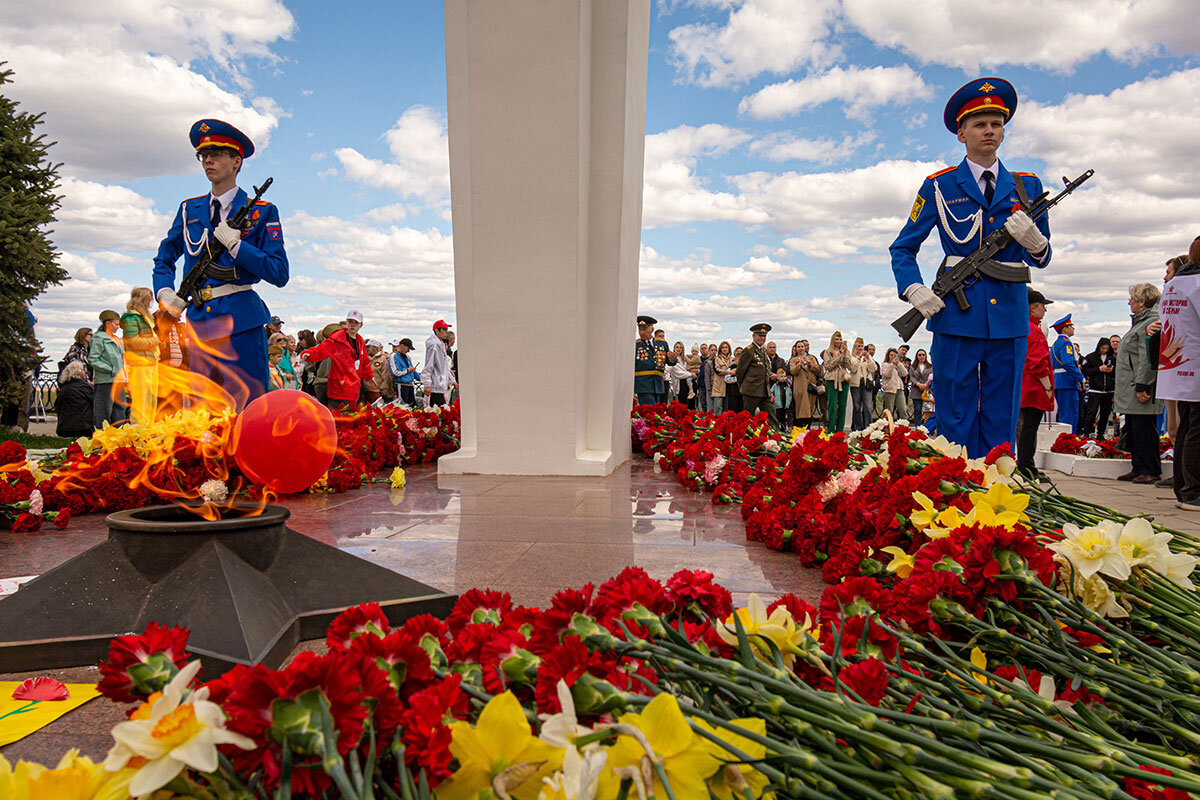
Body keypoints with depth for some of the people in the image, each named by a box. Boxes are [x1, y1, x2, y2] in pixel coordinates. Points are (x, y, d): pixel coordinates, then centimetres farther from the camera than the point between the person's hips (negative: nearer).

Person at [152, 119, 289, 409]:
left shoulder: (261, 212, 3)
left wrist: (235, 244, -13)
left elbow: (279, 275, -5)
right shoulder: (188, 209, 16)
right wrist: (164, 293, 9)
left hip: (241, 321, -4)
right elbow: (164, 258, 27)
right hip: (199, 321, 4)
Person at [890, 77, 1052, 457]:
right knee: (956, 425, 0)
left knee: (1001, 426, 6)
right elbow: (902, 249, 8)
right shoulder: (939, 187, 7)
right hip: (956, 316, -2)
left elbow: (1042, 258, 16)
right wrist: (914, 290, -10)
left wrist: (1032, 237, -8)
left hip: (1009, 316, 3)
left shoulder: (1027, 187, 15)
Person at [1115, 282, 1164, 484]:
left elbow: (1149, 359, -21)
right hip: (1131, 390, 11)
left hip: (1141, 390, -11)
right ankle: (1138, 468, 19)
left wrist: (1142, 386, -24)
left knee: (1143, 428, -6)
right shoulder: (1141, 321, 19)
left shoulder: (1152, 322, -14)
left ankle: (1150, 470, 0)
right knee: (1133, 429, 13)